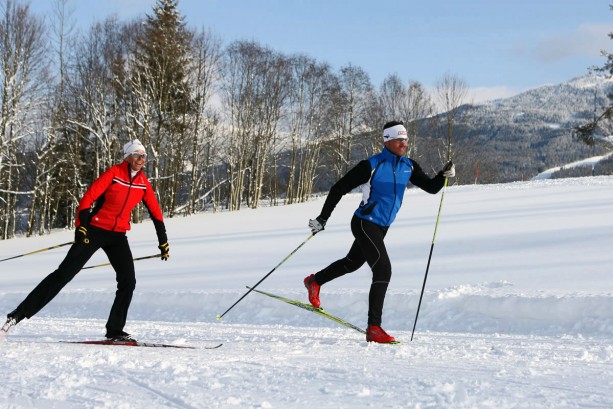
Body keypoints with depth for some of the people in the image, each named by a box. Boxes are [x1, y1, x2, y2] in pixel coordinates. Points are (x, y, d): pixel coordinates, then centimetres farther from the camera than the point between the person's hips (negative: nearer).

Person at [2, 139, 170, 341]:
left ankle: (115, 330, 3)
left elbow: (155, 212, 12)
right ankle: (19, 313, -6)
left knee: (128, 281, -8)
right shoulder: (114, 173, -11)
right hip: (95, 230, -5)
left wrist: (163, 243, 12)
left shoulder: (143, 182, 4)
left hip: (118, 236, 5)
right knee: (64, 274, -9)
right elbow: (88, 198, -15)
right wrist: (81, 226, -24)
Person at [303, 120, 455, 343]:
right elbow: (339, 189, -11)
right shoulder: (371, 166, -16)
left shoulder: (409, 167, 3)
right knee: (383, 270, -19)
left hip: (382, 227, 8)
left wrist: (445, 174, -18)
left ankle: (315, 281, 52)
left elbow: (431, 187, 3)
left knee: (352, 263, 27)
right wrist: (322, 218, -10)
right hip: (365, 224, -8)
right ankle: (374, 328, -17)